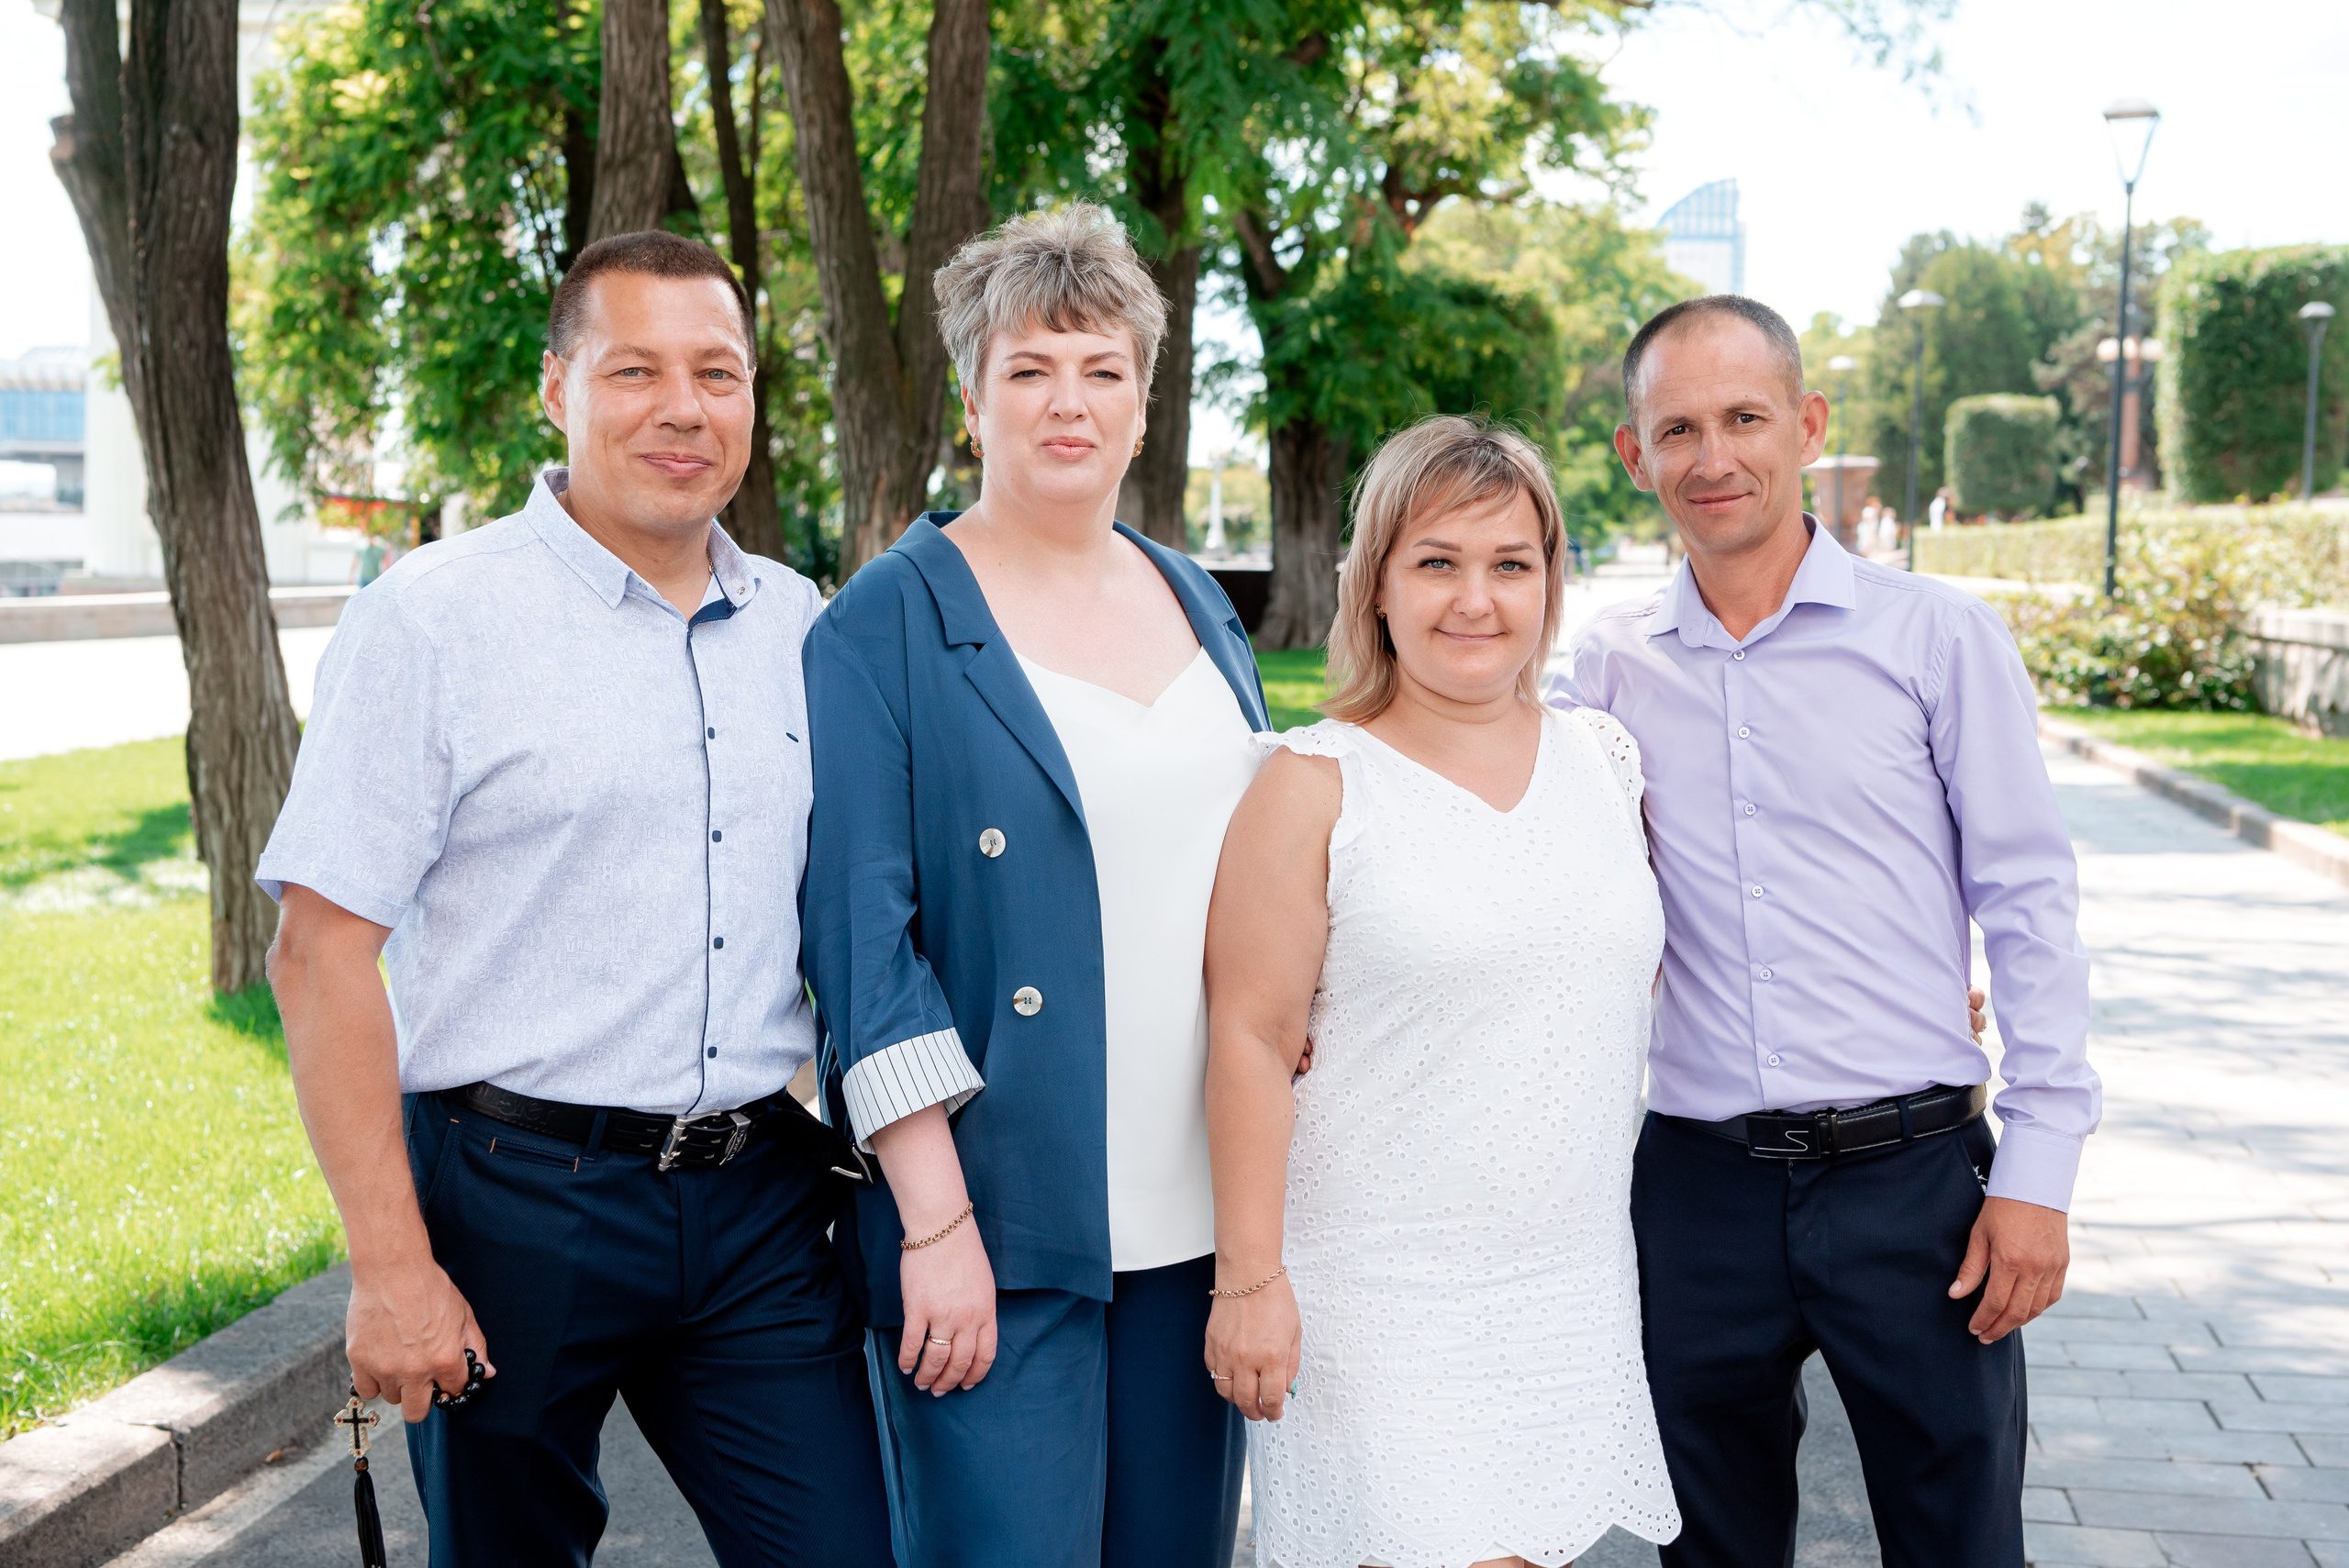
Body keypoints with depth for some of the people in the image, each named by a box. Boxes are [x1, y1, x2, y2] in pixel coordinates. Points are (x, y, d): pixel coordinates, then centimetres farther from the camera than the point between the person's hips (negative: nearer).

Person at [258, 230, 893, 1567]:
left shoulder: (801, 626, 9)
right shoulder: (434, 617, -6)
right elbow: (320, 952, -9)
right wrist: (390, 1265, -13)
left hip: (760, 1204, 4)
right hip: (517, 1195, -3)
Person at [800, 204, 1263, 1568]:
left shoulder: (1200, 609, 13)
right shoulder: (888, 627, -6)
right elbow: (864, 938, -11)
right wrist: (936, 1223, -16)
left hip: (1197, 1223, 6)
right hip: (1000, 1225, -6)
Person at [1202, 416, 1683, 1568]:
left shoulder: (1603, 760, 9)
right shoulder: (1317, 786, -6)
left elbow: (1642, 963, 22)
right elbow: (1251, 1039, -8)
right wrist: (1249, 1278, -10)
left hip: (1576, 1289, 5)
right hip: (1383, 1294, -4)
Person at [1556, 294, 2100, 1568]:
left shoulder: (1939, 636, -2)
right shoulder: (1610, 664, 5)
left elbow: (2030, 905, -2)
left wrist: (2038, 1168, -7)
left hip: (1913, 1172, -2)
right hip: (1697, 1178, 2)